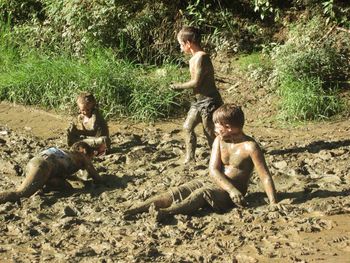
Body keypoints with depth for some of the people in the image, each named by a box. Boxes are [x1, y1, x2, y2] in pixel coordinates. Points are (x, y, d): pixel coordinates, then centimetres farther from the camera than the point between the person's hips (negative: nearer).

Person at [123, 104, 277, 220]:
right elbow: (213, 170, -8)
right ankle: (136, 209, -31)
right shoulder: (219, 141, 3)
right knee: (176, 192, -17)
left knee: (200, 194, -35)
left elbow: (265, 177, -16)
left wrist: (273, 204, -26)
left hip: (233, 189, -6)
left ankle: (165, 212, -58)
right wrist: (231, 189, -25)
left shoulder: (249, 146, -14)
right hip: (211, 182, 6)